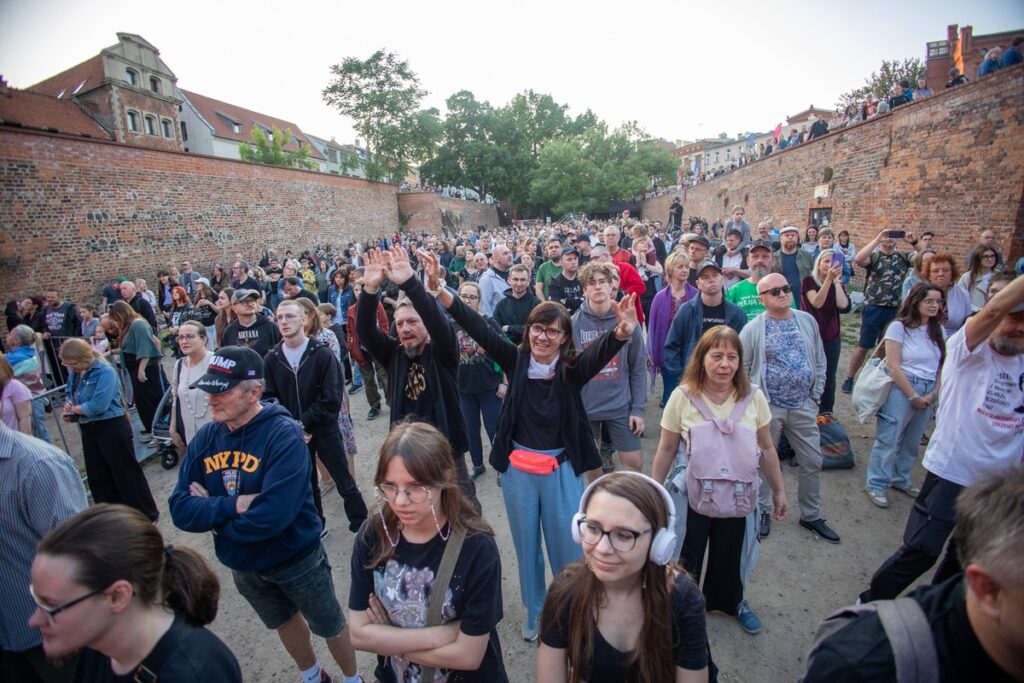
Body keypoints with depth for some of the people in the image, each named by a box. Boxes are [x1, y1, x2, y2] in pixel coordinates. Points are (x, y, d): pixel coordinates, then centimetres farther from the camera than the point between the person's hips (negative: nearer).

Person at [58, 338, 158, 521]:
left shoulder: (105, 372, -19)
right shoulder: (75, 373, 4)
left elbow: (98, 405, -25)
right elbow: (70, 394, 21)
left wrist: (73, 408, -8)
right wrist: (68, 407, -1)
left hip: (112, 428, -8)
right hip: (88, 429, 8)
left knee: (126, 472, 0)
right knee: (97, 476, 16)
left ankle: (147, 514, 12)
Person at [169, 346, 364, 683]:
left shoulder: (284, 434, -28)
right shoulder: (206, 438, -9)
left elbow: (272, 515, -35)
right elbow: (180, 510, -13)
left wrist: (211, 511, -20)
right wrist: (234, 506, -28)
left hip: (297, 558, -6)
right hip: (242, 565, 6)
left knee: (330, 626, 18)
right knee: (284, 623, 30)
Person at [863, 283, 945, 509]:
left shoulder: (938, 330, 9)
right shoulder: (899, 327, -8)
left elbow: (943, 366, 8)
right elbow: (893, 366, -11)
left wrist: (934, 394, -4)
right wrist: (913, 396, -10)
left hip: (928, 392, 5)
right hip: (902, 389, -5)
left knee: (912, 442, 12)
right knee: (888, 439, -2)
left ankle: (900, 479, 30)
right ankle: (877, 485, 10)